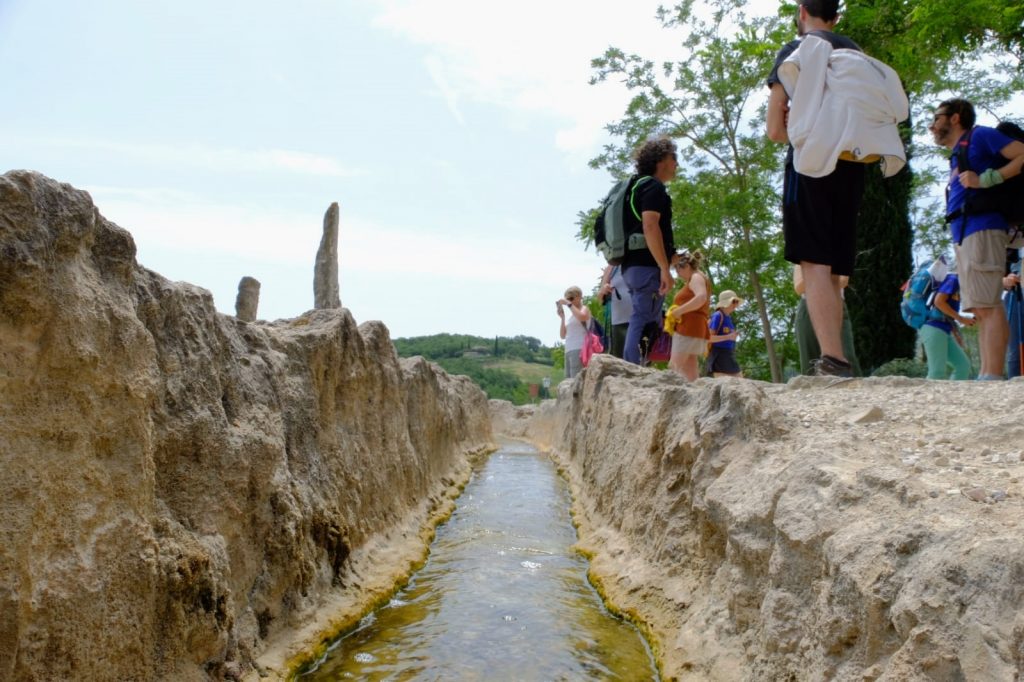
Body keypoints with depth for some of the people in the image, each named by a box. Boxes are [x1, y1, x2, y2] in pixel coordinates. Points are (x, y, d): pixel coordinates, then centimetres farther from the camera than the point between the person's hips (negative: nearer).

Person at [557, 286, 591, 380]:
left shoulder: (584, 309, 6)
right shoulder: (571, 315, 24)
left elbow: (582, 317, -20)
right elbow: (563, 336, 19)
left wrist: (569, 304, -11)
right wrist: (562, 317, 10)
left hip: (579, 350, -7)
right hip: (569, 351, 7)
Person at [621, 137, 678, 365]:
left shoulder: (639, 188, 25)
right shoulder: (654, 187, -6)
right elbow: (650, 227, -19)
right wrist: (665, 268, -22)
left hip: (633, 265, 10)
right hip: (647, 266, -10)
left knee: (640, 323, 10)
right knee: (644, 324, -12)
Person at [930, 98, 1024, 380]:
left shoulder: (980, 135, 4)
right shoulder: (957, 156, 28)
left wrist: (986, 180, -14)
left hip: (981, 228, -9)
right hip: (963, 235, 9)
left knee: (988, 306, -16)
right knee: (981, 310, 5)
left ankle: (992, 377, -21)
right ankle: (985, 375, 4)